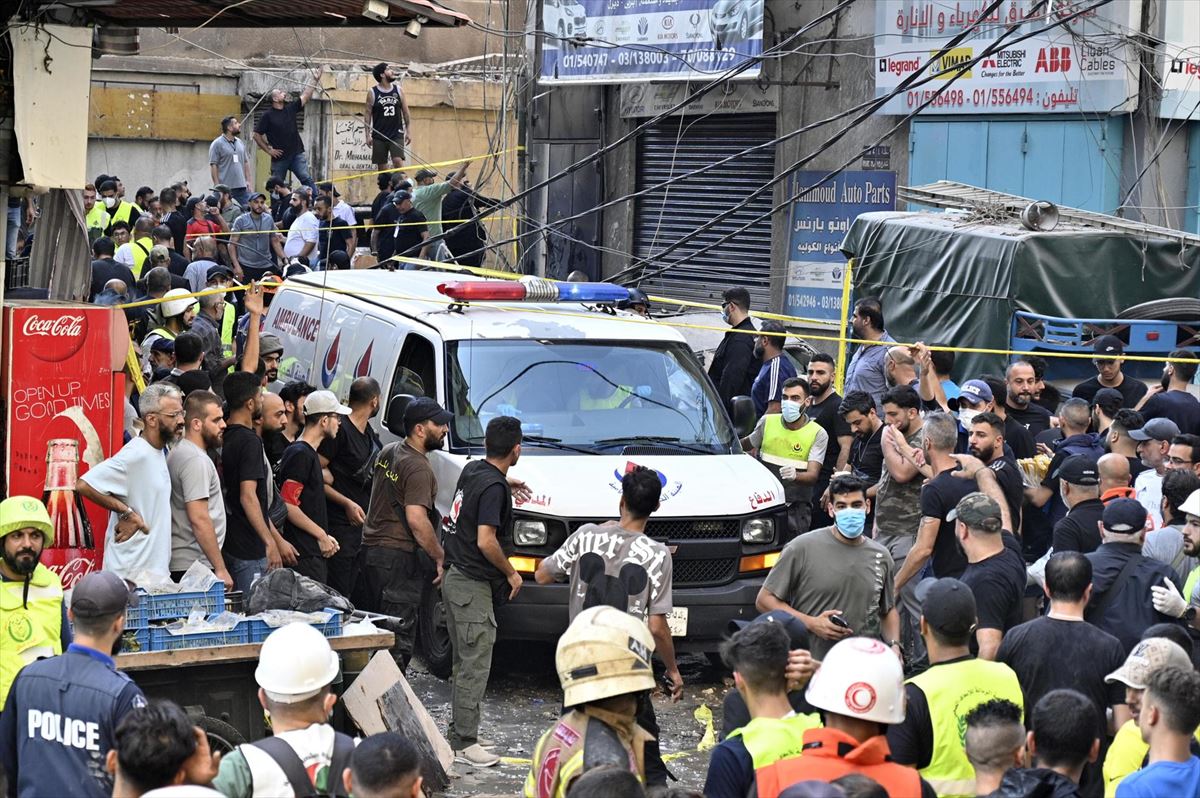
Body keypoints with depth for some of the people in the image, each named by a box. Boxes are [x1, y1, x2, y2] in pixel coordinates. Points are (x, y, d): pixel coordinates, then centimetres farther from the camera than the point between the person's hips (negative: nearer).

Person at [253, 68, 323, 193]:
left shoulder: (291, 108, 7)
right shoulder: (267, 115, -5)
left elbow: (305, 96, 8)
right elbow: (257, 135, -3)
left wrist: (315, 80, 1)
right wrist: (268, 150, -5)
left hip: (297, 154, 2)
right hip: (279, 158, -2)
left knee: (307, 180, -10)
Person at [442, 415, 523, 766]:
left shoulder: (472, 470, 8)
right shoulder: (494, 487, -19)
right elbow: (486, 541, -25)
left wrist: (509, 483, 42)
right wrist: (511, 573, -12)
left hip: (455, 577, 10)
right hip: (473, 585, -10)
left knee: (464, 663, 16)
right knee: (474, 666, -5)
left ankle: (458, 734, 21)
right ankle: (464, 742, -4)